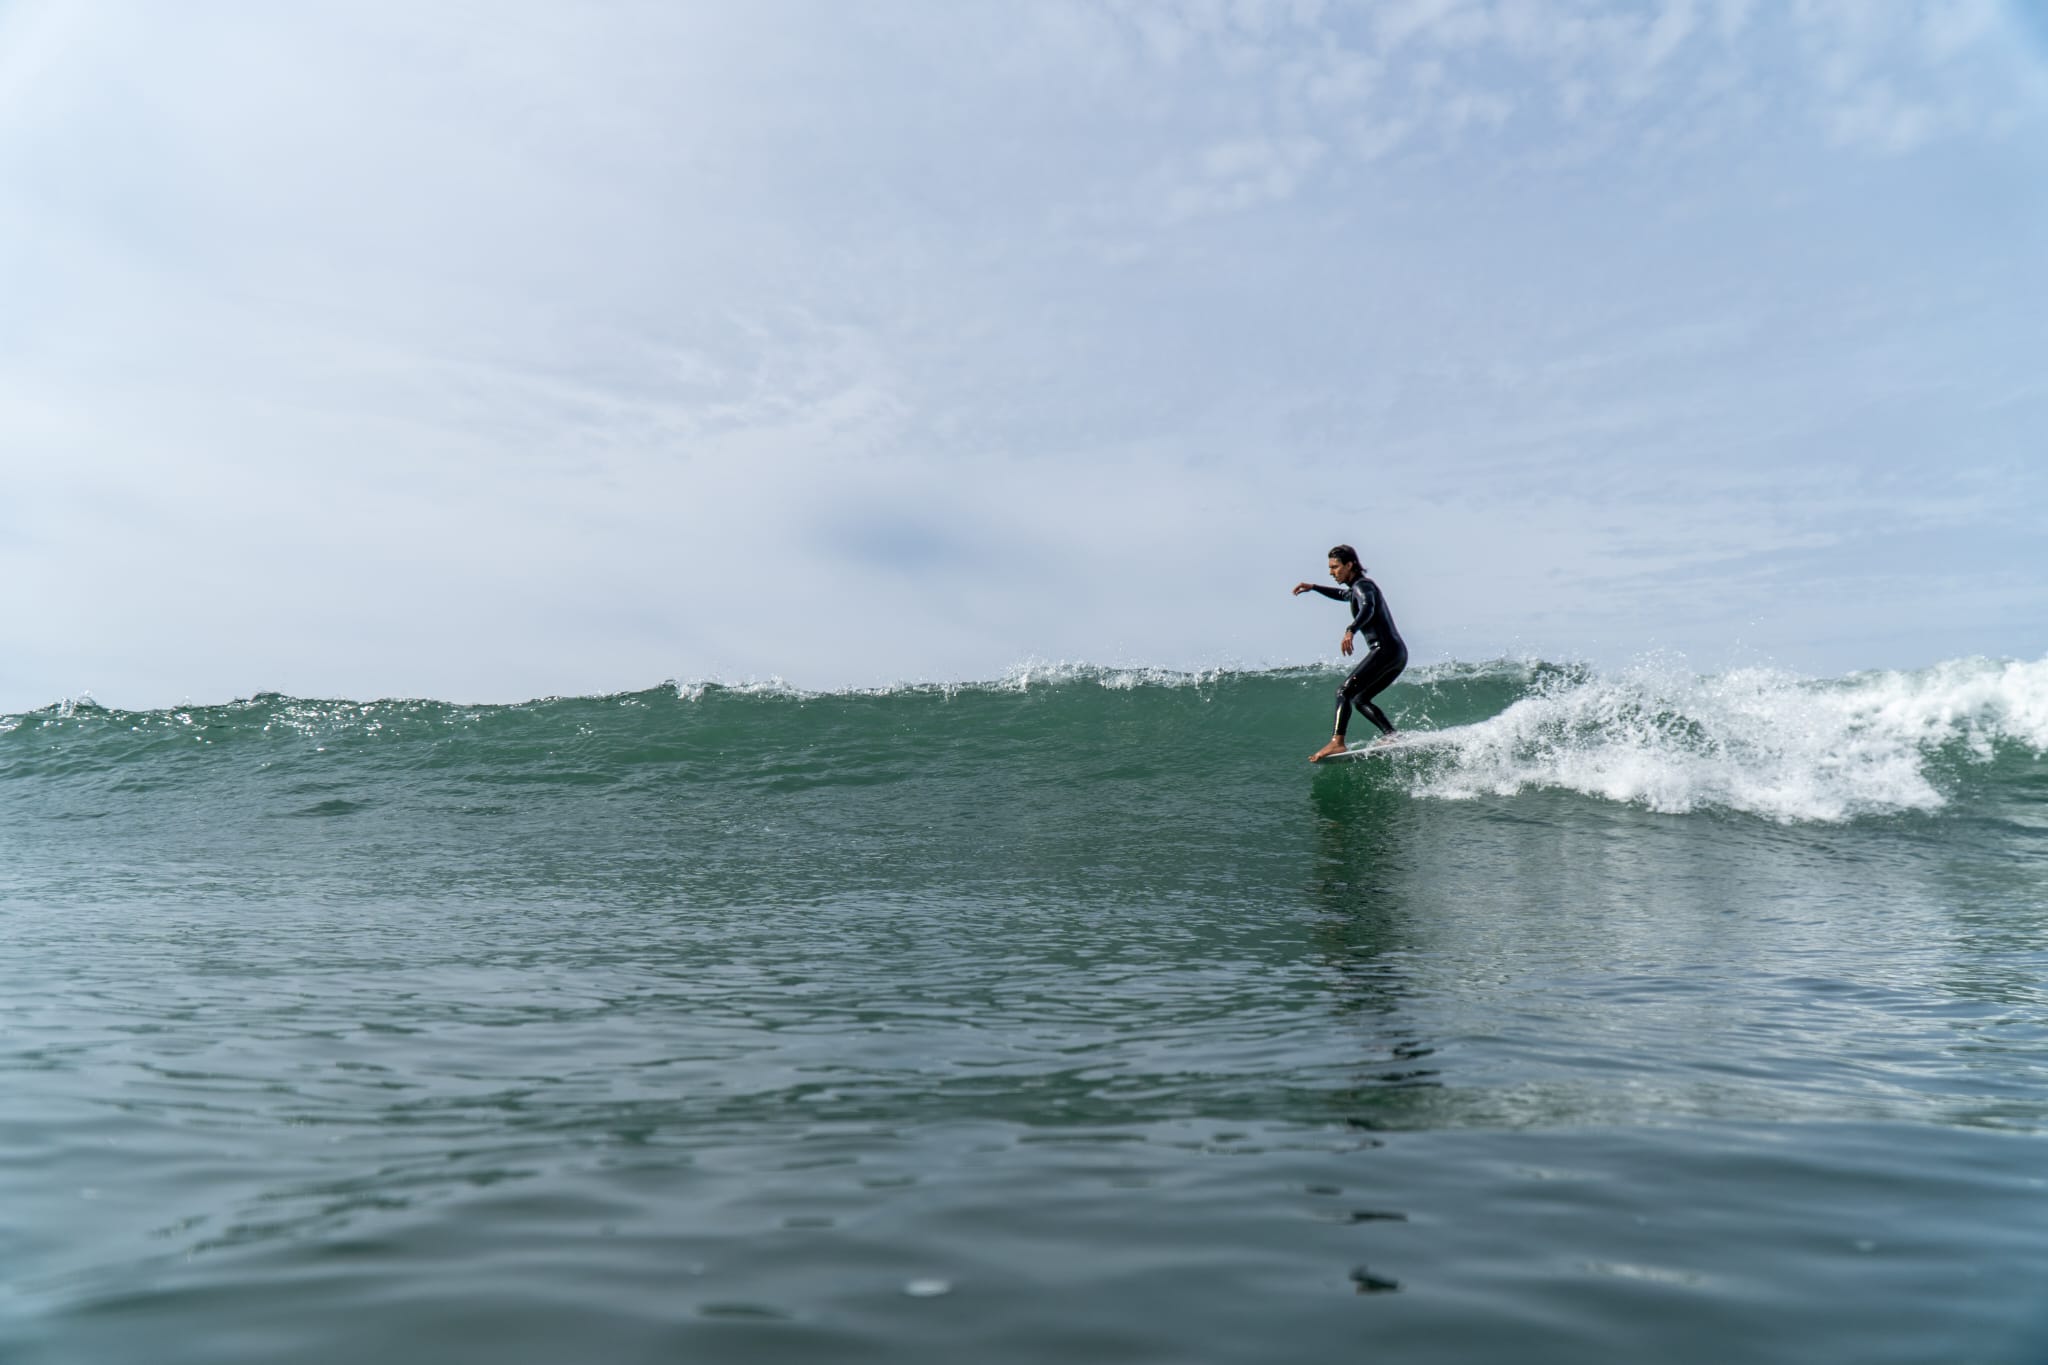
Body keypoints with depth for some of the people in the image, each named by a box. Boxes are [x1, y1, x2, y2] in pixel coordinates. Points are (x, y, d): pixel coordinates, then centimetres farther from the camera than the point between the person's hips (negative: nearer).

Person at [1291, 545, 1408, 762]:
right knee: (1360, 700, 14)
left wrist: (1350, 631, -48)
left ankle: (1337, 742, -28)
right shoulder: (1358, 587, 23)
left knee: (1345, 691, -17)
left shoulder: (1363, 585, -7)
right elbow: (1343, 595, 48)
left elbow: (1367, 609, -30)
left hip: (1385, 649, -10)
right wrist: (1313, 587, 41)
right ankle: (1392, 736, 1)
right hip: (1398, 654, 10)